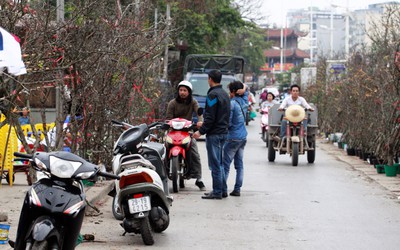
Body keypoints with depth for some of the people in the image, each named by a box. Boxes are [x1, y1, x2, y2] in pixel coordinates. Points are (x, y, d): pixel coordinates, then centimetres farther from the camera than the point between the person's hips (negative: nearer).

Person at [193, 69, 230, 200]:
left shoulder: (213, 95, -15)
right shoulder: (225, 94, 14)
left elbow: (210, 117, -19)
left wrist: (201, 131, -13)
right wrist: (204, 125, 25)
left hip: (214, 134, -9)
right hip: (223, 132, 9)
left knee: (215, 164, -6)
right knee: (219, 163, 14)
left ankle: (217, 192, -4)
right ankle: (218, 190, 19)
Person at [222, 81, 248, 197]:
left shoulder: (231, 104, -15)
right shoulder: (243, 101, 7)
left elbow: (227, 123, -15)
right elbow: (245, 92, 29)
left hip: (233, 138, -8)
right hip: (243, 137, 8)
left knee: (225, 165, -5)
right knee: (239, 165, 9)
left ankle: (223, 190, -9)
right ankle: (237, 189, 9)